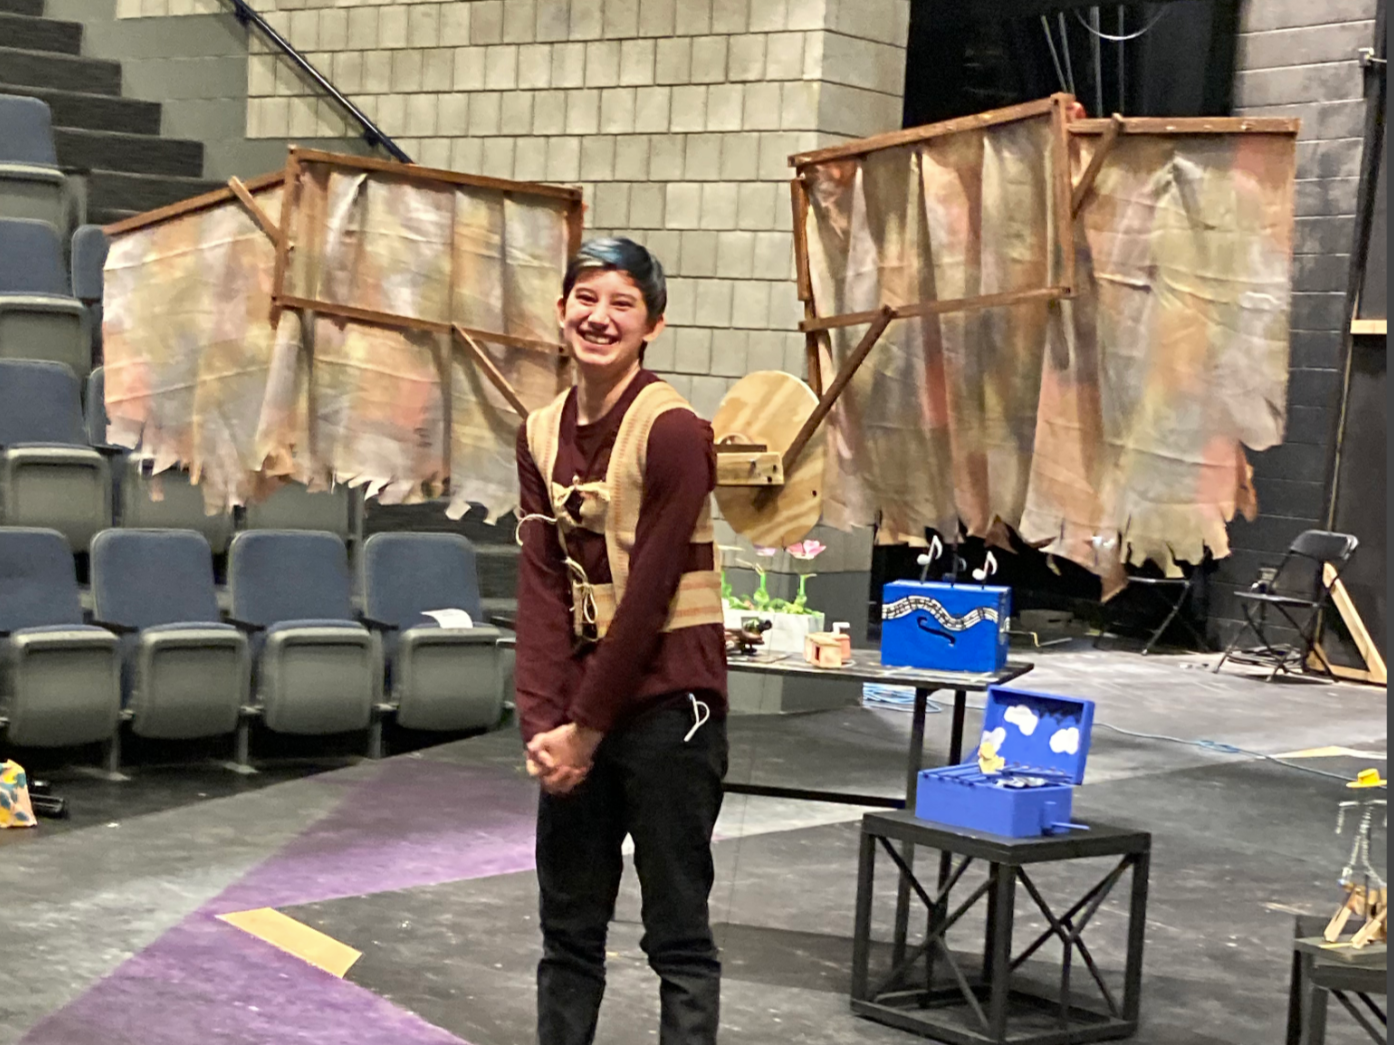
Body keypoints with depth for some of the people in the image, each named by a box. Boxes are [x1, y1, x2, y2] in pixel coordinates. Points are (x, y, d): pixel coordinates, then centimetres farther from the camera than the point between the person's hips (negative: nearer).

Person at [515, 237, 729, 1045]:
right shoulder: (543, 434, 7)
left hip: (665, 704, -6)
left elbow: (648, 592, -14)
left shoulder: (672, 431, -13)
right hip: (579, 713, 6)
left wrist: (589, 726, -12)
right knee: (568, 928, 13)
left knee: (678, 934, 1)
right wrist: (543, 720, -8)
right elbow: (543, 587, 2)